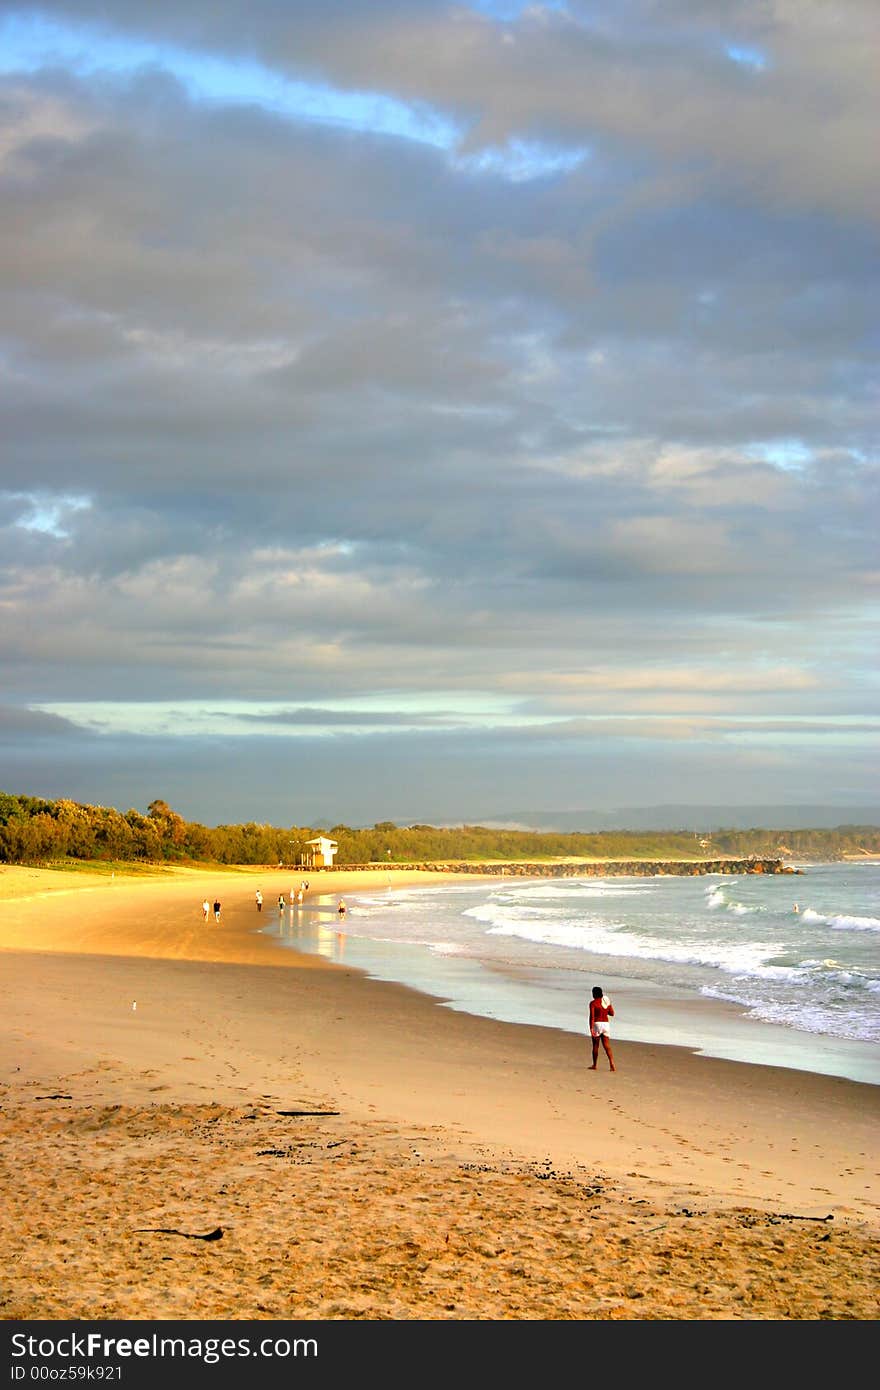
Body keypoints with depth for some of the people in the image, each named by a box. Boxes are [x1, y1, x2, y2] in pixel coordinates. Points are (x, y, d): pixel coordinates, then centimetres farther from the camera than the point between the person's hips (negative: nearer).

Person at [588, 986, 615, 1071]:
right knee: (607, 1046, 3)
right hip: (606, 1024, 4)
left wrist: (591, 1028, -18)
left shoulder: (593, 1003, -9)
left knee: (595, 1046, 10)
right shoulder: (607, 1002, 7)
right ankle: (612, 1065, -12)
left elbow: (592, 1016, -15)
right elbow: (612, 1014, 17)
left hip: (596, 1025, -4)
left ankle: (594, 1065, 19)